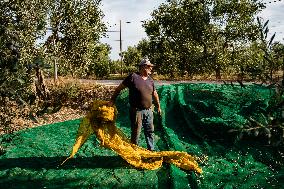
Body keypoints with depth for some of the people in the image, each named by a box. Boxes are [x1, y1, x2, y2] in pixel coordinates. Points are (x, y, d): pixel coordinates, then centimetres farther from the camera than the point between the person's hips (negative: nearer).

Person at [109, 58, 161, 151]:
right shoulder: (133, 77, -10)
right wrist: (112, 100, -5)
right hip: (137, 111, -6)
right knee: (136, 133, 3)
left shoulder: (150, 80, 10)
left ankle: (151, 150, 28)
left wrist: (158, 106, 28)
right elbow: (119, 88, -5)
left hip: (148, 110, 6)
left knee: (150, 131, 15)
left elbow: (154, 94, 23)